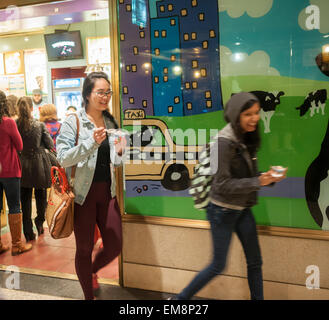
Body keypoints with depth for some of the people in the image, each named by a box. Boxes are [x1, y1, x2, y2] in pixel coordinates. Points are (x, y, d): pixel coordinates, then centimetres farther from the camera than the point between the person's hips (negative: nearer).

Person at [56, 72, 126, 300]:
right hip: (83, 193, -5)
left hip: (107, 191, 5)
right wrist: (92, 143, -28)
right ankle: (89, 295, 30)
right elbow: (63, 158, -16)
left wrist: (120, 153, -7)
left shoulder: (111, 123, 9)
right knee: (84, 248, 8)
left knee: (114, 246, 9)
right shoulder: (73, 122, -7)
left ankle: (92, 271, 41)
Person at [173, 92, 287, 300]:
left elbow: (248, 175, 9)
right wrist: (258, 182, -25)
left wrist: (268, 177, -9)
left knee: (255, 262, 14)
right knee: (218, 266, 6)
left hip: (243, 210, 7)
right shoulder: (224, 142, -21)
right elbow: (223, 184, -23)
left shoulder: (247, 139, 3)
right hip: (223, 211, -7)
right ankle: (181, 298, 25)